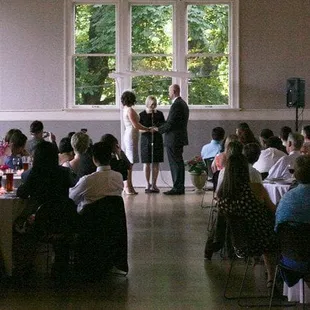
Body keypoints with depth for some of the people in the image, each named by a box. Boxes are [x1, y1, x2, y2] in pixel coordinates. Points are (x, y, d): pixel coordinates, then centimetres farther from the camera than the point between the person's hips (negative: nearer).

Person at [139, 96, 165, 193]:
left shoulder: (159, 114, 7)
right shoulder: (142, 115, 0)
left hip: (157, 140, 2)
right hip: (146, 141, -2)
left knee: (156, 163, 3)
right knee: (147, 163, 0)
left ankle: (154, 184, 11)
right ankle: (148, 184, 8)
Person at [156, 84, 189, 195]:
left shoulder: (176, 105, -17)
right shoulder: (183, 103, 16)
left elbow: (170, 123, -20)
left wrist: (159, 129, -5)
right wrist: (161, 127, 15)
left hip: (173, 140, -10)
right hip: (179, 138, 10)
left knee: (175, 164, -6)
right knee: (178, 163, 13)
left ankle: (177, 188, -3)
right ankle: (179, 187, 18)